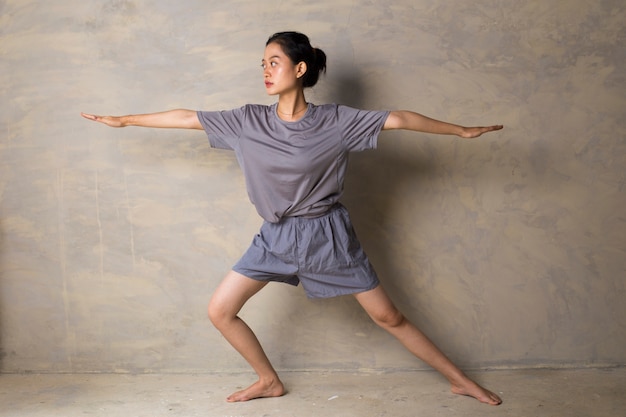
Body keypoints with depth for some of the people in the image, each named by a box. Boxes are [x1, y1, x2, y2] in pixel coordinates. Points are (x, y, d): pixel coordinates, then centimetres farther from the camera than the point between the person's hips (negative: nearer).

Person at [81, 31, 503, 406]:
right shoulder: (250, 121, -5)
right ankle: (270, 381, 22)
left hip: (327, 234, -3)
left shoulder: (335, 121, -12)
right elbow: (188, 118, 0)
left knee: (388, 316, 1)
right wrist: (125, 119, 6)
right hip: (276, 236, 3)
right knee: (220, 310, 1)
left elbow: (398, 118, -11)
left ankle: (460, 379, 18)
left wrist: (462, 130, -12)